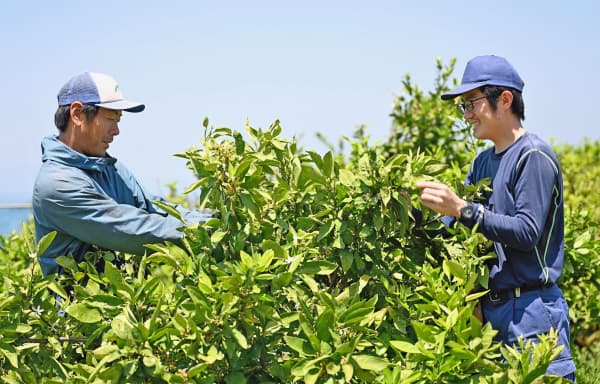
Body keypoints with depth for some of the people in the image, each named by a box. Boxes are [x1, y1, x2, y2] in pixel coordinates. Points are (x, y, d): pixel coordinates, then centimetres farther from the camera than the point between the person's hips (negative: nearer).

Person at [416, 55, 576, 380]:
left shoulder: (533, 156, -10)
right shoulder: (482, 163, 14)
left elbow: (527, 233, -19)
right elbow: (452, 226, 12)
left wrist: (462, 208, -25)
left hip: (531, 310, -8)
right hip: (491, 307, 8)